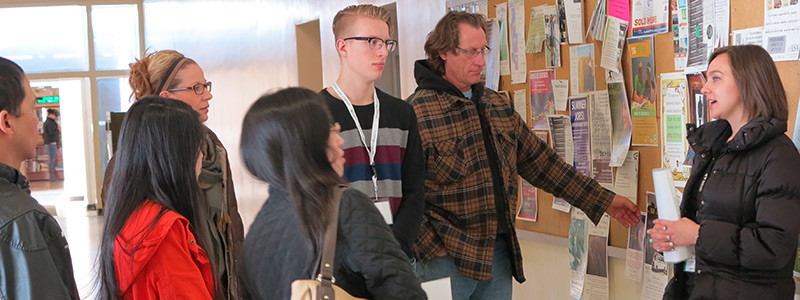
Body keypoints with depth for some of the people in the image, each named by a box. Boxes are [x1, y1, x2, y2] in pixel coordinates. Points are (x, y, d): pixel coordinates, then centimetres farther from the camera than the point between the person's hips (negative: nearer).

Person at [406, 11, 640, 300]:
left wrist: (603, 200, 13)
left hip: (500, 253, 7)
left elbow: (539, 161, 14)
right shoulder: (416, 113, -12)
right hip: (446, 261, -6)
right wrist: (433, 248, -21)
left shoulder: (499, 105, 12)